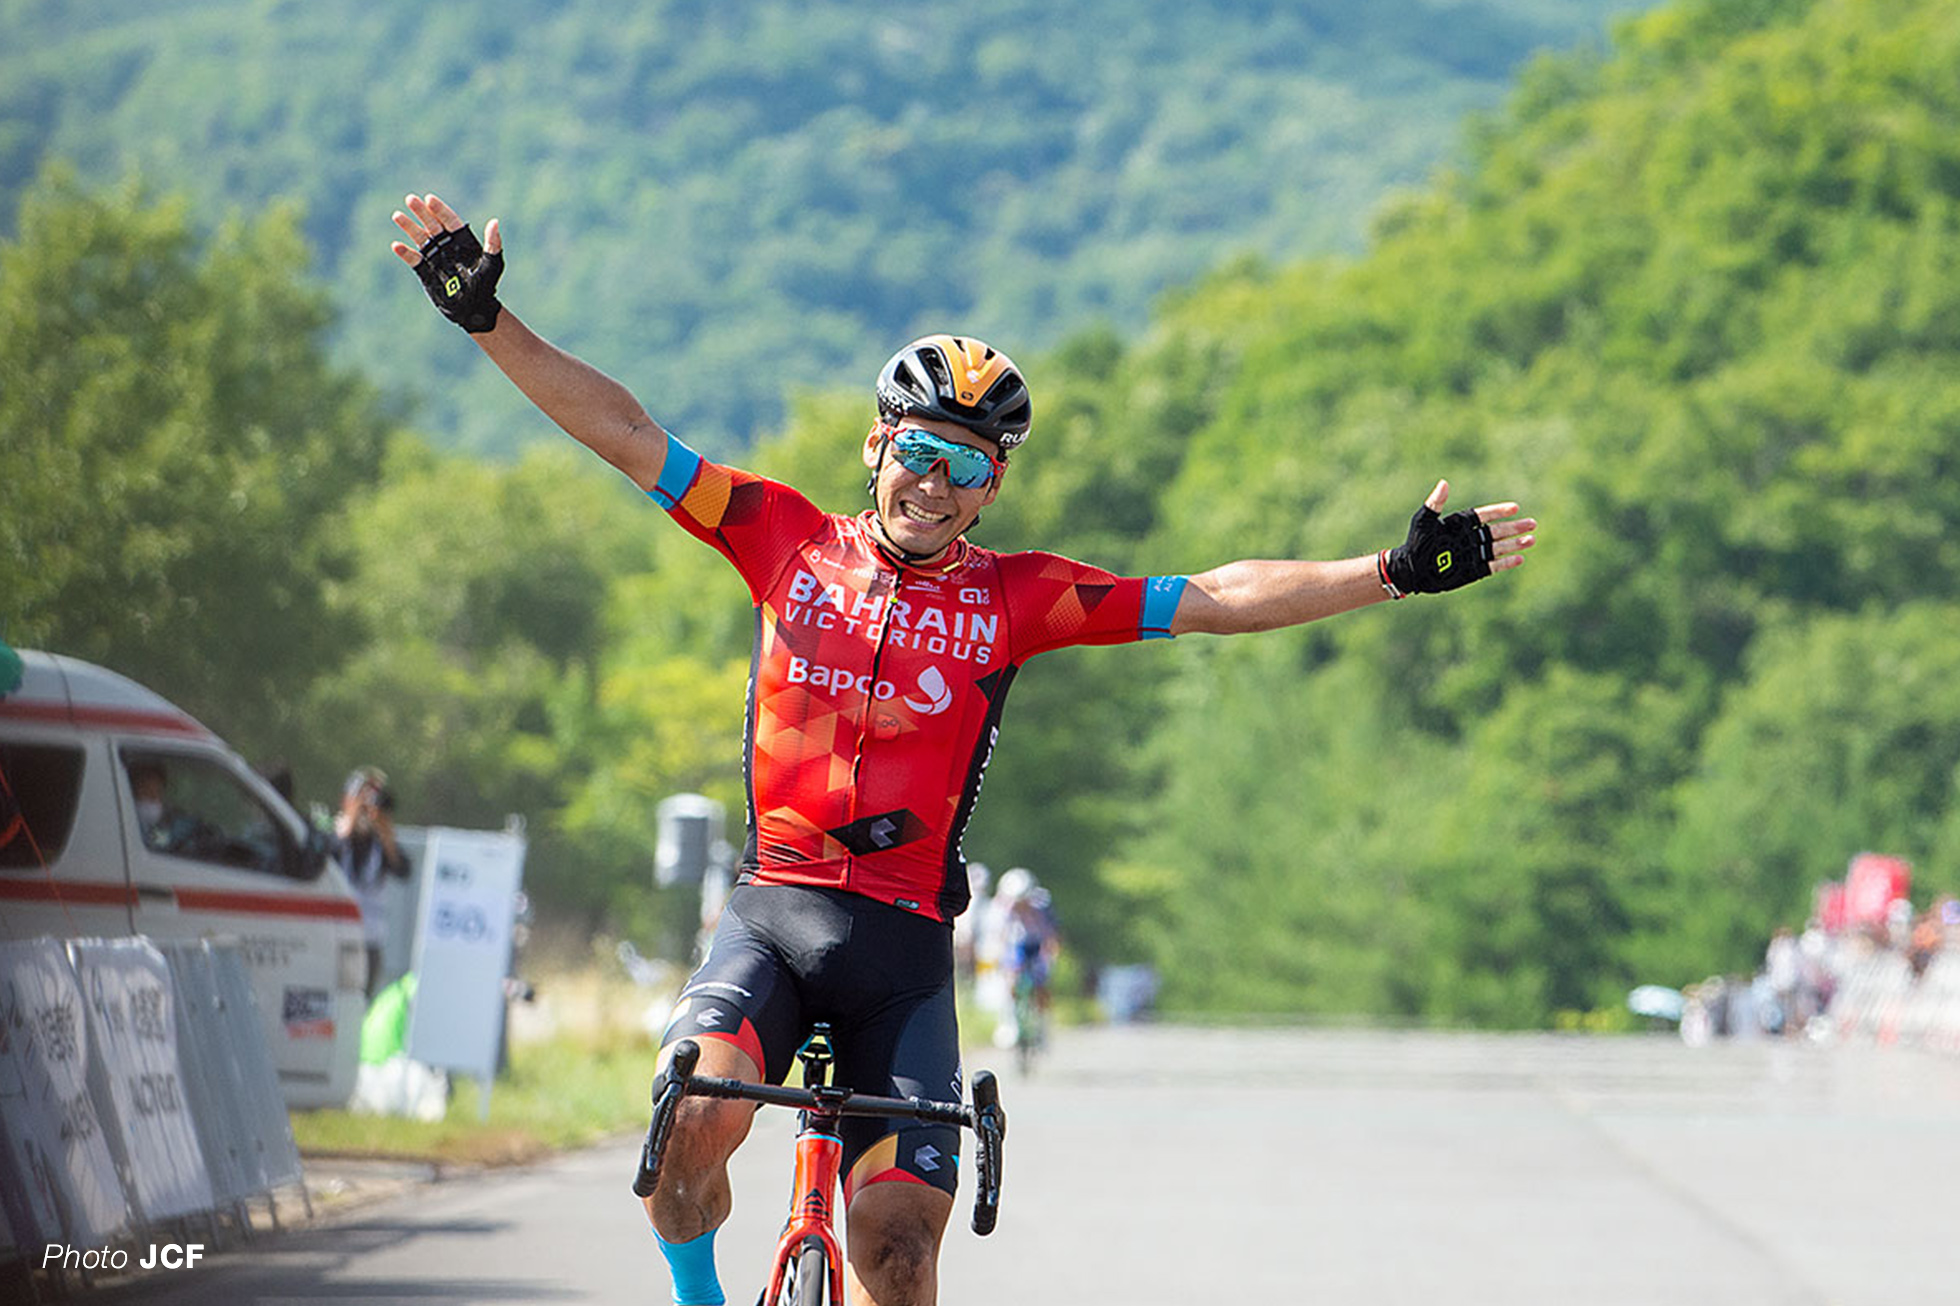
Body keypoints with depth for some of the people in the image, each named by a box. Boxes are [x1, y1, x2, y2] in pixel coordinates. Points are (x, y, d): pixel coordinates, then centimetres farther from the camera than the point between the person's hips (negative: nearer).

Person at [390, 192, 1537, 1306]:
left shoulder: (1015, 597, 5)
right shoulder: (790, 542, 6)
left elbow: (1214, 601, 2)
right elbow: (626, 433, 5)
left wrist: (1398, 573, -5)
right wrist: (485, 314, -2)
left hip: (905, 944, 0)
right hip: (773, 912, 0)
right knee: (696, 1115, -28)